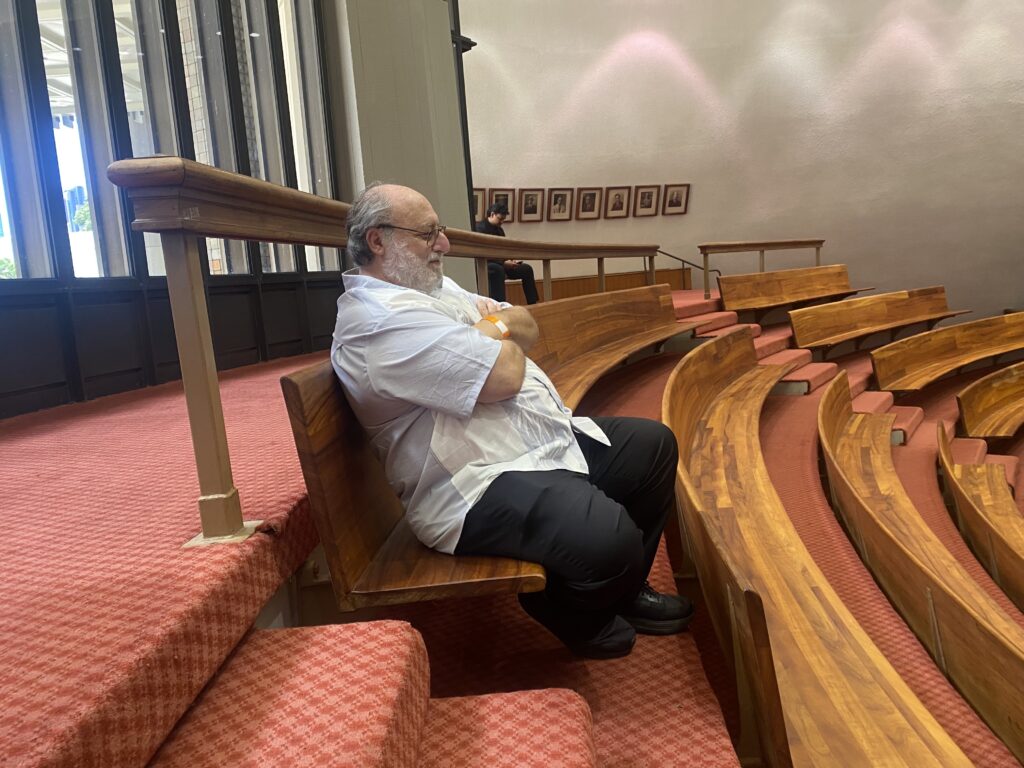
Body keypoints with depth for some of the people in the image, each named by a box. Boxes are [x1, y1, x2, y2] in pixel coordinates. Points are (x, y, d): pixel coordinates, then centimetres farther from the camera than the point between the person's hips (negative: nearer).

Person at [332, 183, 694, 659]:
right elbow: (504, 374, -26)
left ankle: (623, 590, 28)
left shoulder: (432, 286, 14)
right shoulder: (381, 319, -20)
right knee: (609, 538, -30)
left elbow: (527, 327, 16)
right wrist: (501, 334, -2)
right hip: (478, 493, -11)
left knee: (653, 443, 13)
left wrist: (495, 325, -8)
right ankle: (579, 618, 9)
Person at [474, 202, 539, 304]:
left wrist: (511, 260, -6)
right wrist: (503, 263, -26)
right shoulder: (480, 228, -13)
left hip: (500, 265, 9)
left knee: (526, 269, 0)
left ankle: (533, 304, -1)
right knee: (498, 269, -41)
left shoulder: (499, 230, 14)